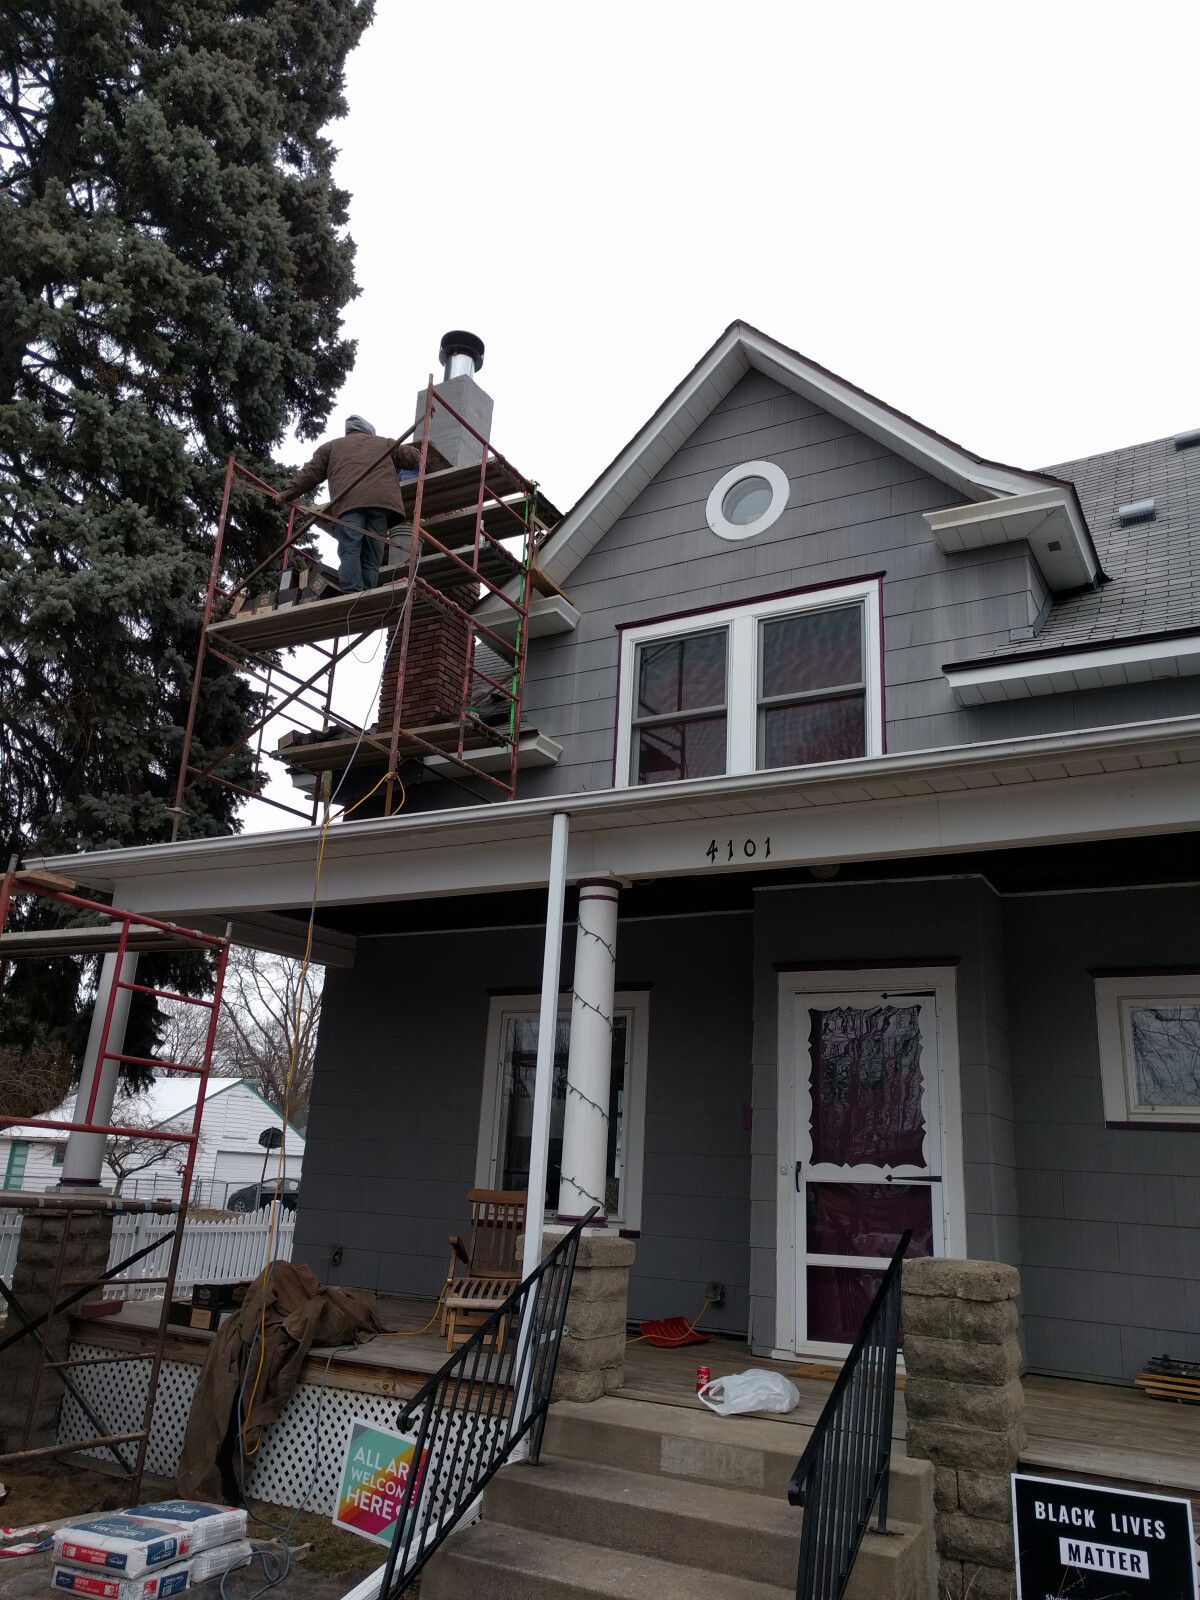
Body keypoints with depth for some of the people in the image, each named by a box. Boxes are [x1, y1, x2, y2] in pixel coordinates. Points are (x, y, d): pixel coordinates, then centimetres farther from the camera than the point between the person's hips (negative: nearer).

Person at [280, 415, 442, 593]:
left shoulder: (332, 446, 29)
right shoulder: (384, 443, 32)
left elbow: (311, 472, 23)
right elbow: (412, 456, 28)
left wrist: (288, 492, 28)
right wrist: (432, 466, 44)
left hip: (348, 501, -1)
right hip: (381, 500, 1)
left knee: (349, 551, -15)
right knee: (371, 557, -1)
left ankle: (352, 594, -33)